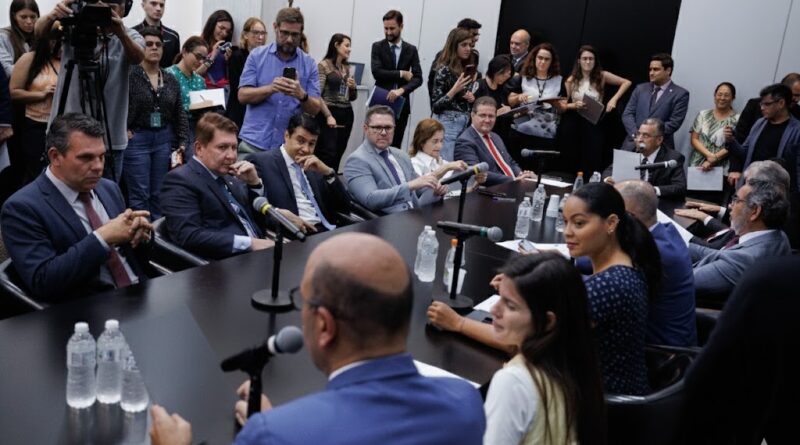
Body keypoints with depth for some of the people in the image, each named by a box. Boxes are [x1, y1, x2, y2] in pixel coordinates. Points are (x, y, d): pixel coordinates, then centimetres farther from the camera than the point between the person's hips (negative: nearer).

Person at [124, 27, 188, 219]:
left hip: (164, 139, 5)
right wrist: (123, 131, -12)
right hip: (136, 139, -5)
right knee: (140, 195, -2)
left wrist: (182, 141, 5)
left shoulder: (171, 79, 10)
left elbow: (180, 113, 11)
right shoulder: (129, 75, -6)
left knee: (159, 194, 10)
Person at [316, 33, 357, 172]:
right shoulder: (324, 65, -3)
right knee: (328, 154, -13)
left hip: (346, 114, 6)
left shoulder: (347, 68, 16)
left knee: (338, 155, 5)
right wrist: (328, 116, -18)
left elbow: (352, 97, 22)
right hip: (329, 113, -6)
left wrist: (353, 87, 1)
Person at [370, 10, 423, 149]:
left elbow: (418, 78, -4)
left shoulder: (411, 50, 6)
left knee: (395, 145, 4)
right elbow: (377, 72, -12)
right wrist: (402, 74, -10)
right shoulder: (377, 47, 2)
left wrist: (401, 90, -21)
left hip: (401, 104, 2)